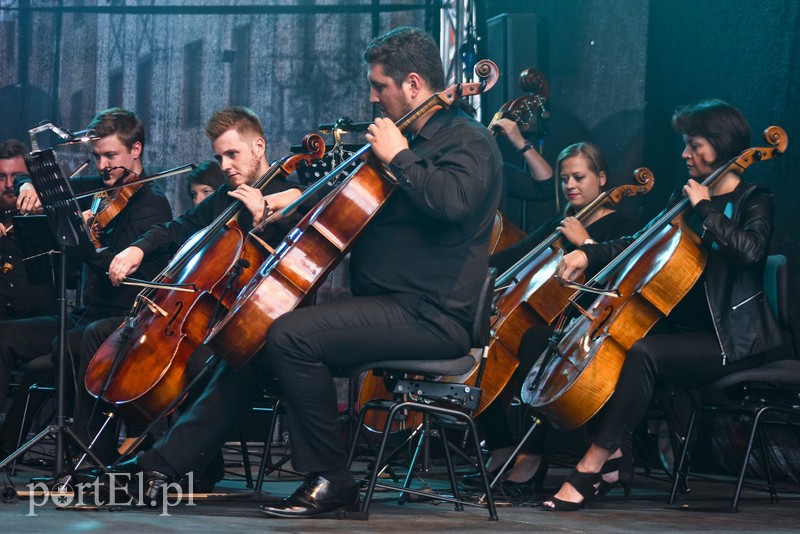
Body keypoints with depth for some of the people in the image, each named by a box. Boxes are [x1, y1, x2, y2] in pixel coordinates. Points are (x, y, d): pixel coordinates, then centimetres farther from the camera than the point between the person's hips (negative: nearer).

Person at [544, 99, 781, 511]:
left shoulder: (753, 202, -5)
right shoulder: (685, 199, 16)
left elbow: (749, 249, -26)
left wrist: (704, 208, -18)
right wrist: (588, 254, 4)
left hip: (732, 340, -8)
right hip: (684, 328, 8)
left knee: (641, 352, -31)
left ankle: (589, 468, -31)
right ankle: (611, 460, -14)